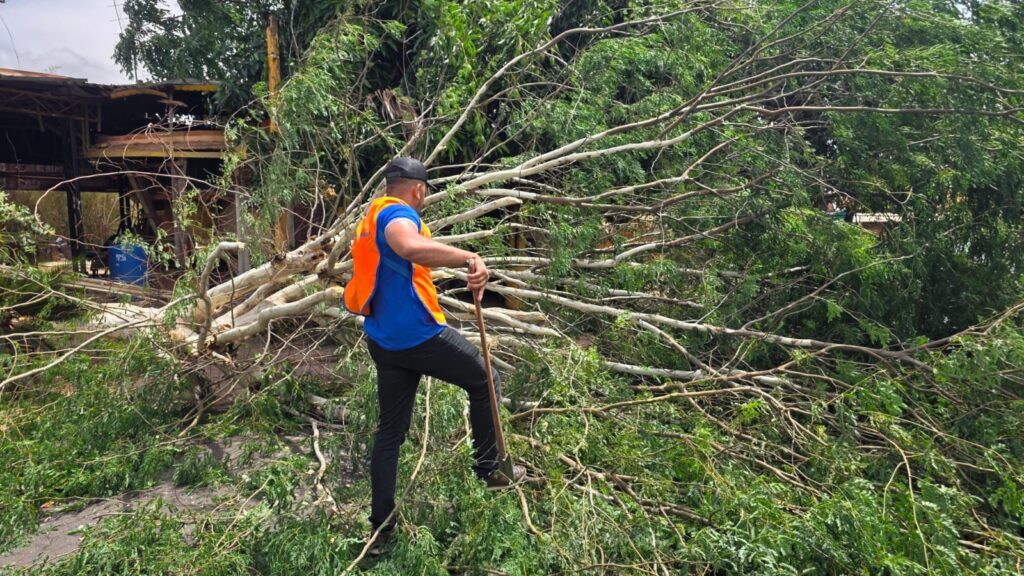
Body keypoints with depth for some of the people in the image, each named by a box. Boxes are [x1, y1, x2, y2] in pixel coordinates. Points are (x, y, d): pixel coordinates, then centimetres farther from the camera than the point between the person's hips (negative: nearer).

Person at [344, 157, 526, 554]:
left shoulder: (369, 220, 17)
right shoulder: (398, 213, -14)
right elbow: (410, 246, -39)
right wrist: (469, 258, -40)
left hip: (383, 341, 9)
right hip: (419, 334, -9)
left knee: (390, 430, 14)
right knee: (483, 381, 14)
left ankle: (380, 527, 19)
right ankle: (489, 470, 25)